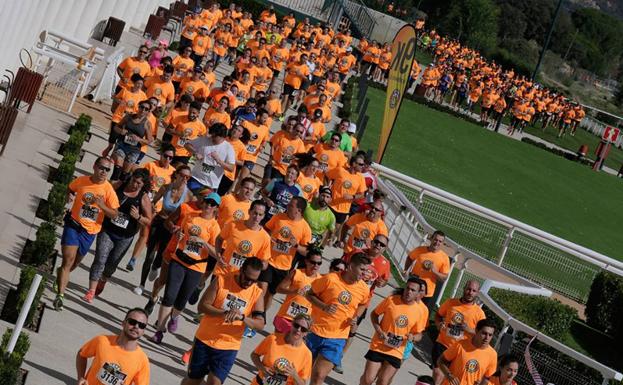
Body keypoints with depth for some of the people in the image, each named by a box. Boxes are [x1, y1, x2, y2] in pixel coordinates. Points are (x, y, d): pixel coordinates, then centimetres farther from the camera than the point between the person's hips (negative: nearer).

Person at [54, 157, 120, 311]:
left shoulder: (108, 189, -11)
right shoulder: (81, 181, -8)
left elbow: (114, 214, -9)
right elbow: (70, 189, 17)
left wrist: (102, 206, -26)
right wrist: (70, 195, -5)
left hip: (90, 231, 2)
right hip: (73, 225, -2)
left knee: (75, 263, 19)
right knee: (69, 260, -15)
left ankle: (61, 273, 52)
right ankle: (60, 295, -15)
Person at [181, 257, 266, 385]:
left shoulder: (257, 293, -5)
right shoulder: (222, 280, -10)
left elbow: (260, 324, -10)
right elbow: (202, 306, -11)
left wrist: (242, 317, -30)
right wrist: (224, 313, -28)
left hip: (229, 347, 0)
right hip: (204, 340, 0)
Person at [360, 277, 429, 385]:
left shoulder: (423, 310, -7)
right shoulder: (391, 300, -13)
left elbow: (418, 334, 5)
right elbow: (374, 314, 2)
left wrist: (413, 338, -18)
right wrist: (379, 330, -13)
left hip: (396, 351, 1)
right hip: (378, 346, -1)